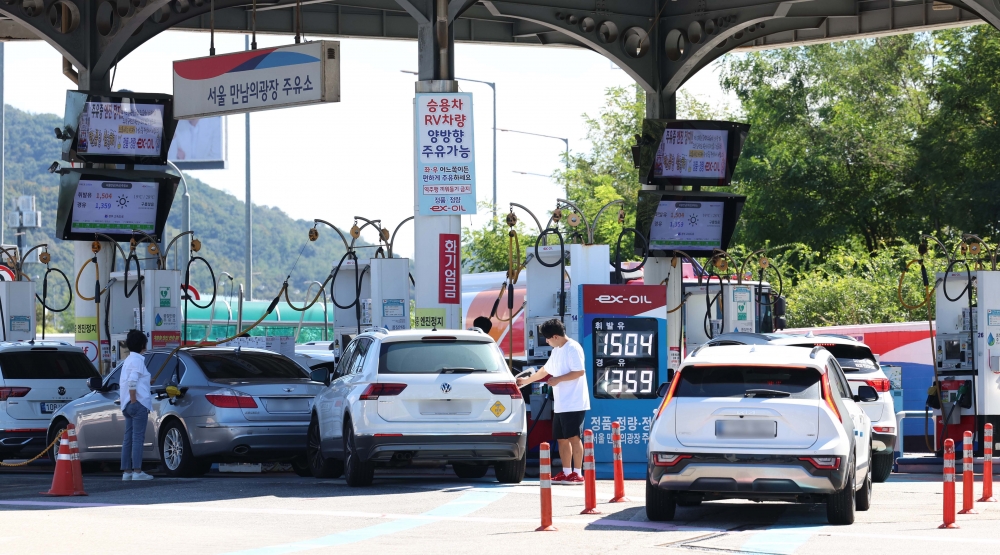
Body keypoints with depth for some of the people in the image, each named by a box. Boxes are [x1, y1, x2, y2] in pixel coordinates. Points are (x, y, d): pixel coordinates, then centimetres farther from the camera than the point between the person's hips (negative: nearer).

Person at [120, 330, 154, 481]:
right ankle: (137, 471, -12)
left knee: (128, 438, 8)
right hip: (138, 403, -9)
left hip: (128, 405, 9)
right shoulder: (138, 360, -10)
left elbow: (123, 383, 20)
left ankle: (126, 471, 7)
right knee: (138, 437, -10)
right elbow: (132, 381, -21)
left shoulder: (128, 360, 19)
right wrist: (133, 400, -18)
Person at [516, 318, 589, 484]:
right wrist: (527, 380, 38)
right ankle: (566, 472, 15)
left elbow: (579, 371, -20)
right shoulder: (556, 351, 17)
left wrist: (558, 379, -16)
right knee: (561, 438, 10)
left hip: (574, 404, -9)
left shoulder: (573, 349, -12)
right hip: (560, 405, 9)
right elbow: (546, 370, 31)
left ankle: (577, 474, -8)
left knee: (573, 437, -9)